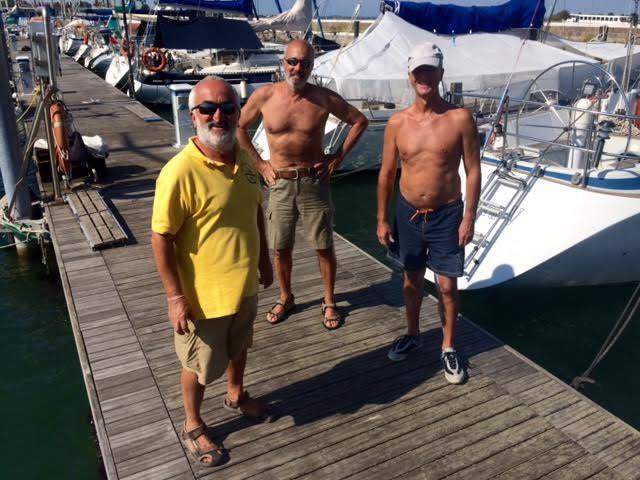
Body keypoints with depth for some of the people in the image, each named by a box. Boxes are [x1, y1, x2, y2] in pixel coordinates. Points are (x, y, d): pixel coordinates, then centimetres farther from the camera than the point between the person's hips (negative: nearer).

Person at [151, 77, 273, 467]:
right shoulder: (180, 172, -25)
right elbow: (161, 238, -20)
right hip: (203, 293, -6)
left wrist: (264, 259, 15)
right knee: (199, 364, 15)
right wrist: (175, 296, -18)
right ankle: (193, 425, 40)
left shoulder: (245, 158, -4)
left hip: (244, 284, 6)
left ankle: (236, 396, 55)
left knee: (238, 346, 28)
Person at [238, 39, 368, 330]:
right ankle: (286, 298, 35)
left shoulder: (324, 98, -7)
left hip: (314, 182, -1)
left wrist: (338, 156, -1)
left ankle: (329, 302, 27)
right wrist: (259, 163, 3)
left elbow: (359, 121, 5)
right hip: (280, 183, 1)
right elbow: (239, 127, 8)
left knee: (324, 247, 8)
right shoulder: (265, 95, -6)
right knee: (281, 249, 12)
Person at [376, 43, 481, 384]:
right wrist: (382, 220, 2)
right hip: (408, 213, 2)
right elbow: (386, 173, 2)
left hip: (447, 214, -2)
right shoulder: (398, 122, -4)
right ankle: (412, 334, 39)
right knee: (412, 279, 17)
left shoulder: (460, 119, -10)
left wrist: (469, 218, -9)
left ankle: (448, 347, 25)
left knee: (447, 285, 4)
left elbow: (473, 170, -5)